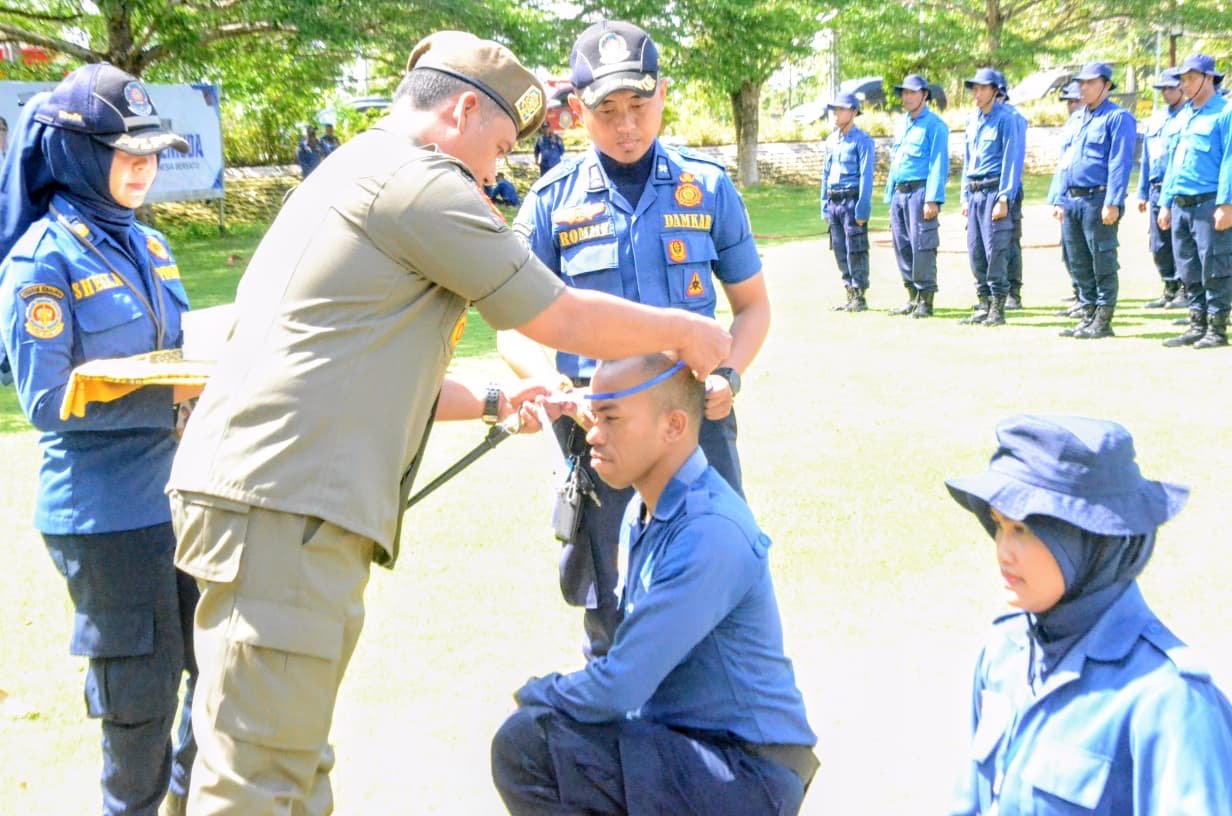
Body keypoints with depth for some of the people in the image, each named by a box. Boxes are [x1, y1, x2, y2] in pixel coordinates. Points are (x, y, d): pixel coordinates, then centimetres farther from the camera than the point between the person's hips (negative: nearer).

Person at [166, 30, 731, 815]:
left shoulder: (350, 176, 25)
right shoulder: (421, 181, -7)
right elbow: (563, 318, -2)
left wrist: (494, 402, 32)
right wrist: (684, 331, 13)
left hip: (256, 495, 11)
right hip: (288, 511, -11)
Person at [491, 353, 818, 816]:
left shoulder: (710, 533, -23)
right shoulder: (643, 512, 8)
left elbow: (617, 690, -23)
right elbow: (635, 663, 17)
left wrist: (535, 693, -5)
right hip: (688, 741, 10)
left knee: (525, 747, -21)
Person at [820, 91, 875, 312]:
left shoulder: (862, 140, -8)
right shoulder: (831, 140, 14)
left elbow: (866, 176, -12)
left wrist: (862, 209, -16)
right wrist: (825, 206, 14)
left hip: (852, 200, -7)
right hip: (834, 201, 7)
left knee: (856, 250, -5)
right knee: (840, 251, 10)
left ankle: (860, 296, 1)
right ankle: (850, 294, 17)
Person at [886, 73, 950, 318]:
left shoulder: (934, 125, -5)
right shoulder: (902, 124, 19)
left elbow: (939, 165, -12)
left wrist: (933, 199, -19)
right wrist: (891, 195, 17)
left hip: (920, 191, -8)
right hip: (899, 193, 8)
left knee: (922, 247, -9)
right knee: (902, 247, 9)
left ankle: (926, 300, -5)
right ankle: (913, 299, 16)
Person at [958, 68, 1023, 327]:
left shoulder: (1005, 119, -7)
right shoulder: (972, 120, 15)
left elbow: (1010, 160, -11)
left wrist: (1004, 199, -17)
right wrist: (965, 197, 16)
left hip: (994, 191, -7)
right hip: (975, 193, 7)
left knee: (995, 250, -9)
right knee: (975, 252, 8)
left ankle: (998, 309, -4)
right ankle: (984, 305, 16)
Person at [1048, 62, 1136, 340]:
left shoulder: (1118, 118, -6)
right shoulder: (1077, 118, 19)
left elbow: (1120, 163, -13)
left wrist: (1112, 203, -20)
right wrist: (1057, 199, 13)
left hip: (1097, 200, -8)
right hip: (1071, 200, 8)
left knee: (1103, 264, -3)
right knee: (1079, 264, 11)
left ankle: (1103, 321, 1)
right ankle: (1088, 315, 18)